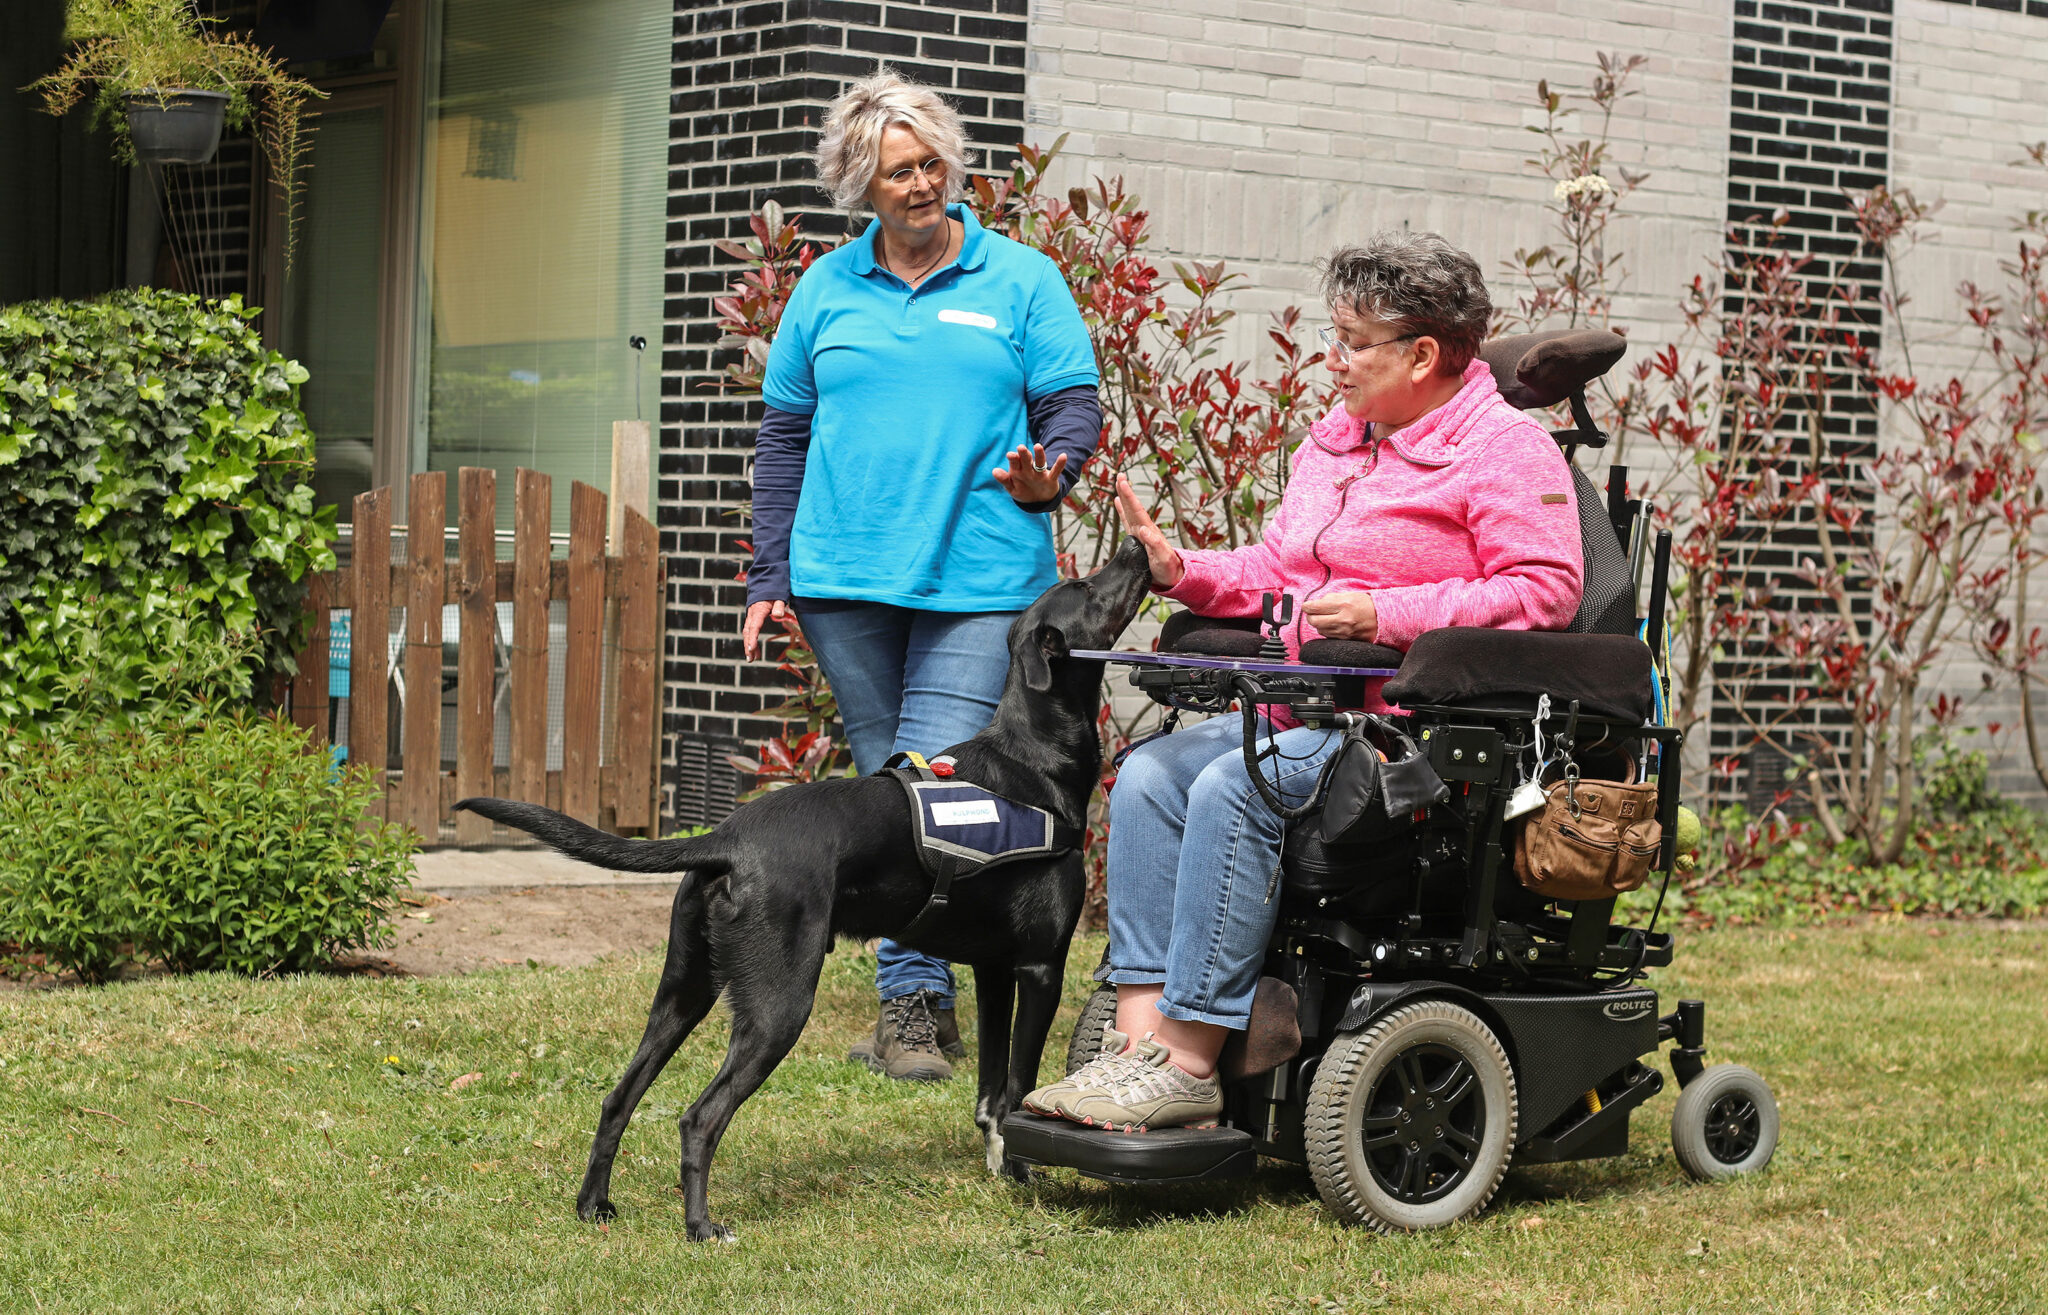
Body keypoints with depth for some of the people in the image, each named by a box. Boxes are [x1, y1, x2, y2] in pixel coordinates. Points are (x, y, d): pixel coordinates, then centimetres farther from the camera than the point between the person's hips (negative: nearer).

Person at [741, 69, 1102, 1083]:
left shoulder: (1020, 280, 6)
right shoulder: (826, 289, 12)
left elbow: (1074, 406, 5)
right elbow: (783, 437, 14)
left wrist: (1047, 473, -18)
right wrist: (771, 577, 9)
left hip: (977, 581, -3)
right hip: (844, 581, 3)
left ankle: (910, 1001, -10)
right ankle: (925, 1001, 13)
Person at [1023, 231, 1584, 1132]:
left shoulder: (1507, 450, -5)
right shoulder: (1334, 441, 21)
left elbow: (1545, 591, -15)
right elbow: (1275, 572, 25)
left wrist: (1387, 615, -19)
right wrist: (1185, 574, 4)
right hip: (1306, 713, 9)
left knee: (1236, 790, -29)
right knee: (1150, 774, -13)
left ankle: (1188, 1064, -28)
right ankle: (1139, 1037, -20)